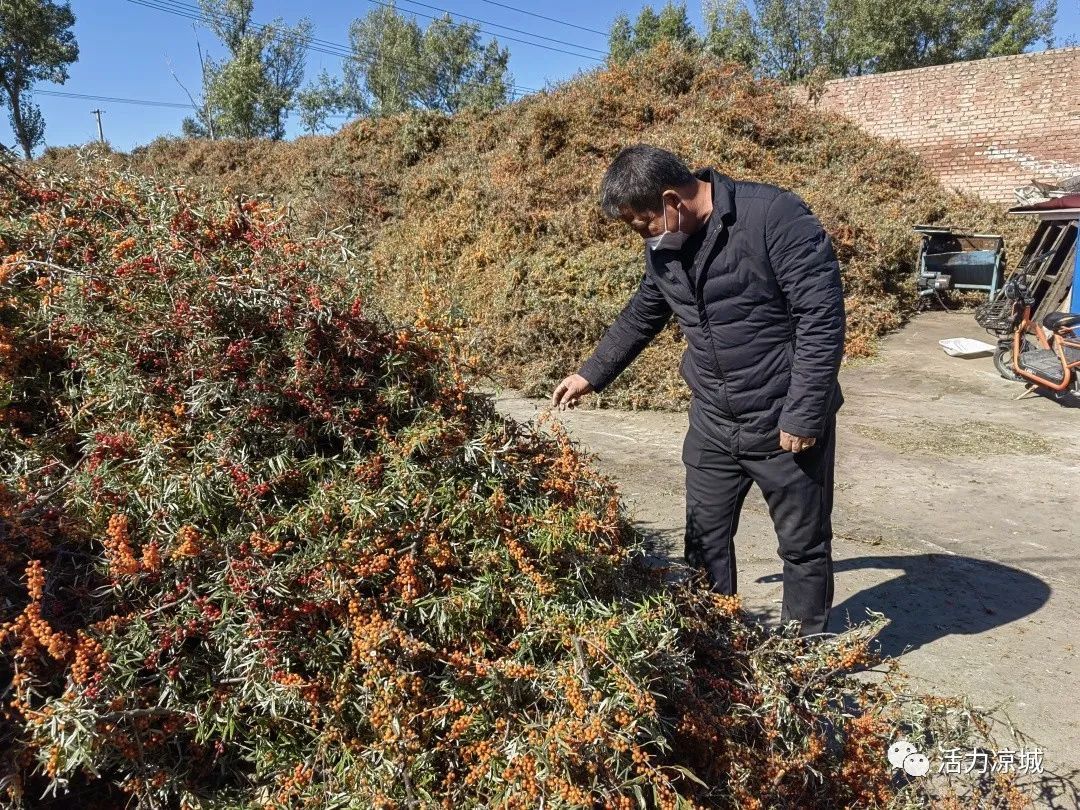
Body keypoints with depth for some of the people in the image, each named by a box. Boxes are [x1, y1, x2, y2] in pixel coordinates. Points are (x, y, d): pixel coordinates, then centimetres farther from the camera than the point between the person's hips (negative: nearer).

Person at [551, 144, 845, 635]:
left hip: (786, 423, -6)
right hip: (712, 422, 6)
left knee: (804, 545, 11)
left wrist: (803, 413, -21)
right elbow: (641, 317, 19)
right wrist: (591, 375, 22)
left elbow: (822, 315, -21)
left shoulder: (774, 216, -20)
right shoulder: (664, 246, 2)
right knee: (704, 541, 16)